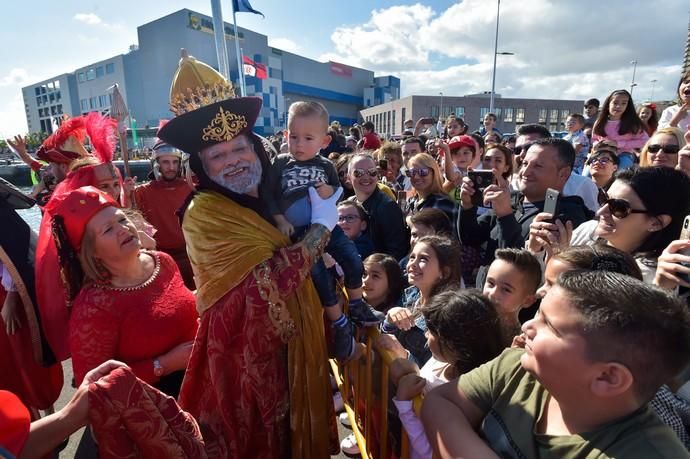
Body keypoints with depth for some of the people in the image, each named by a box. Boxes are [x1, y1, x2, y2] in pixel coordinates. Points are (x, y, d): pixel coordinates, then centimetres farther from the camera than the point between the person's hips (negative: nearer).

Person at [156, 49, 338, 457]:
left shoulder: (269, 198, 1)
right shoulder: (204, 214, -21)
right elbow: (271, 277, -30)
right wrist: (323, 225, -19)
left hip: (294, 340, 7)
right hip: (245, 347, -6)